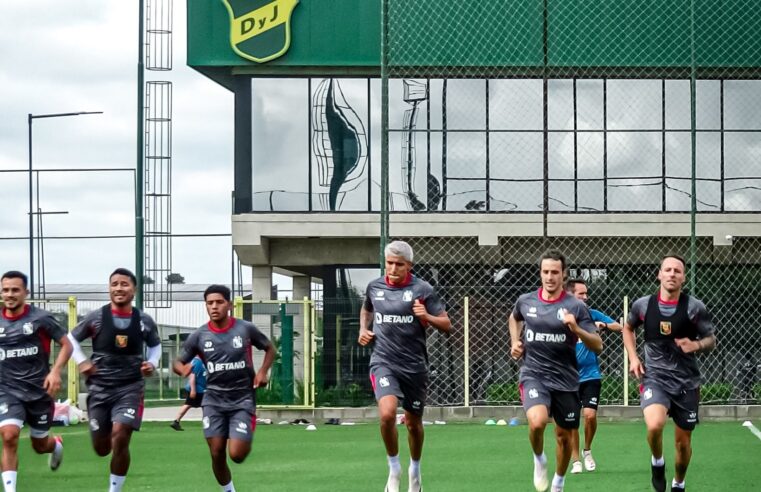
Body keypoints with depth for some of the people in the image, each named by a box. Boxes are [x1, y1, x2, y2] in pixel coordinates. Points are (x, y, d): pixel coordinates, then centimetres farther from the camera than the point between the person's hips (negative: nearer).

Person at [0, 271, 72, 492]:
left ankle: (56, 445, 53)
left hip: (39, 391, -1)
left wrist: (56, 371, -15)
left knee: (39, 445, 14)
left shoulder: (41, 318, -7)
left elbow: (66, 345, -1)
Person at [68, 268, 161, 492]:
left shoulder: (144, 321, -1)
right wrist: (81, 361, -5)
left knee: (120, 438, -18)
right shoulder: (96, 318, -5)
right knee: (102, 448, 6)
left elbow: (155, 345, 18)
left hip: (130, 387, -1)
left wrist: (152, 363, 0)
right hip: (99, 387, 1)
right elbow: (71, 338, 10)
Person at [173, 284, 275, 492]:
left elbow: (269, 348, 12)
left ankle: (246, 441, 25)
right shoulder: (199, 336, -3)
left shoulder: (245, 329, -5)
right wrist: (183, 369, -20)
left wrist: (263, 371, -6)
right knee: (217, 454, -4)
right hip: (214, 400, 2)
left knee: (237, 454, -12)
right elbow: (177, 362, 5)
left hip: (242, 399, -2)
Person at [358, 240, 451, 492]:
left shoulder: (422, 289, -6)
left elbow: (446, 325, -4)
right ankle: (394, 469, -3)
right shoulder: (374, 287, 4)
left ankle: (415, 470, 39)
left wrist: (426, 316, -22)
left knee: (413, 422, 13)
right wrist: (363, 329, 9)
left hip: (414, 365, 0)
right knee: (387, 413, -23)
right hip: (384, 362, 0)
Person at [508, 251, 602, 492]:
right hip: (534, 375, 0)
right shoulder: (525, 301, 1)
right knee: (537, 421, -28)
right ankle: (539, 459, 3)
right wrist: (515, 342, 12)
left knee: (564, 435, 11)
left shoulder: (576, 307, -6)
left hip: (565, 379, 1)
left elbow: (597, 346, -10)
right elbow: (513, 318, 27)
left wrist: (577, 329, -26)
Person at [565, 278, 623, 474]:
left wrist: (604, 325, -23)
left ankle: (587, 451, 12)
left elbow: (619, 327, -4)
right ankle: (575, 460, 13)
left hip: (591, 375, 0)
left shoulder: (592, 315, 0)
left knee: (590, 415, -13)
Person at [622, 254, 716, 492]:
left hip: (686, 382, 1)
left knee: (683, 443, 10)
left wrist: (696, 345, -20)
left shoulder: (695, 308, -7)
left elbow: (711, 340, 3)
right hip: (654, 377, -1)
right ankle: (657, 463, 2)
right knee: (654, 425, -29)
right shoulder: (643, 305, -3)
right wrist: (633, 357, 5)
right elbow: (628, 328, 18)